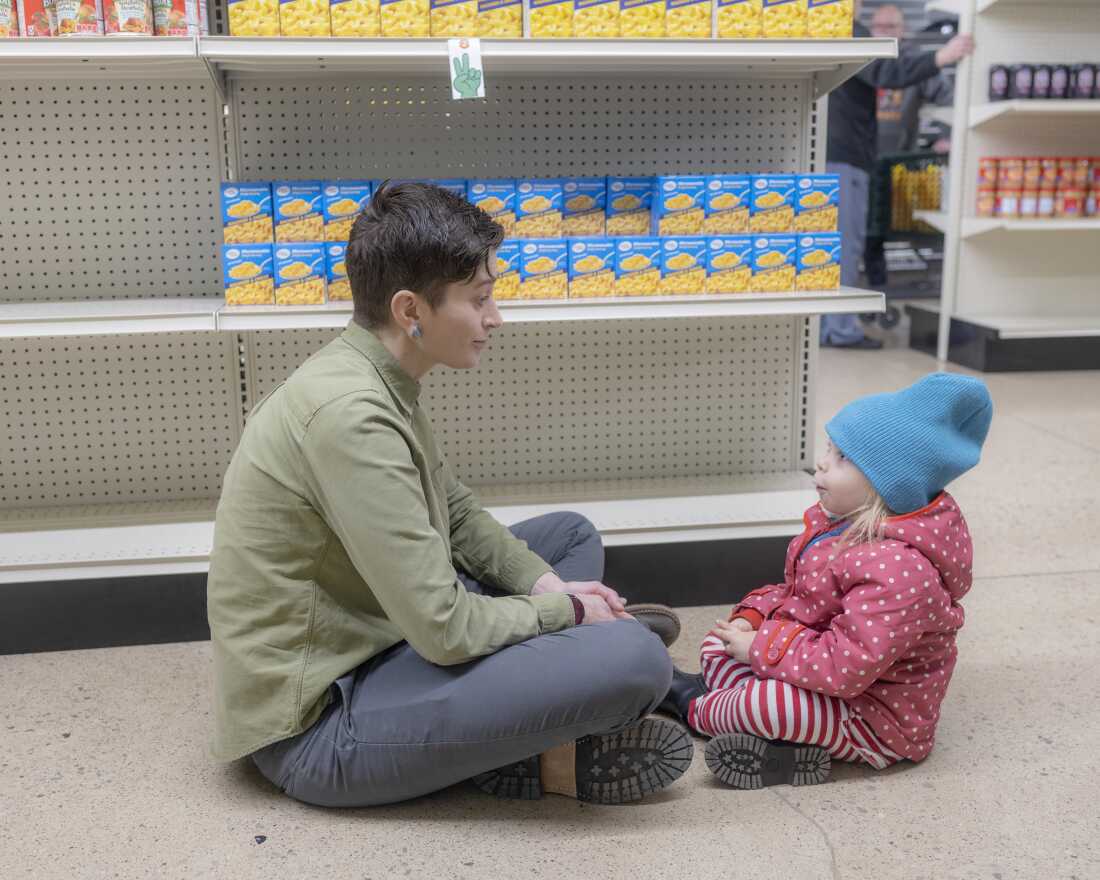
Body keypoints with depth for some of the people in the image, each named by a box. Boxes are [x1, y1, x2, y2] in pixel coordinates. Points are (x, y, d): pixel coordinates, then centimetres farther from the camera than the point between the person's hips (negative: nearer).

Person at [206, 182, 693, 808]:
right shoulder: (350, 414, -27)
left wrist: (545, 583, 0)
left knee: (572, 535, 16)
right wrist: (563, 607, -9)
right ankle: (536, 758, 4)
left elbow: (457, 514, 15)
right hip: (318, 721, -10)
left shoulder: (377, 378, 3)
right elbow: (446, 630, -26)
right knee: (636, 660, -26)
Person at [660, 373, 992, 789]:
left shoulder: (897, 567, -33)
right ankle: (783, 737, -9)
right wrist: (752, 616, -5)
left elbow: (847, 667, -36)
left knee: (772, 702, -32)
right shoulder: (840, 522, 1)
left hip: (875, 719, -10)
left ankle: (700, 709, 1)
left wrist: (759, 647, -26)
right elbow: (797, 590, 14)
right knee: (719, 642, 13)